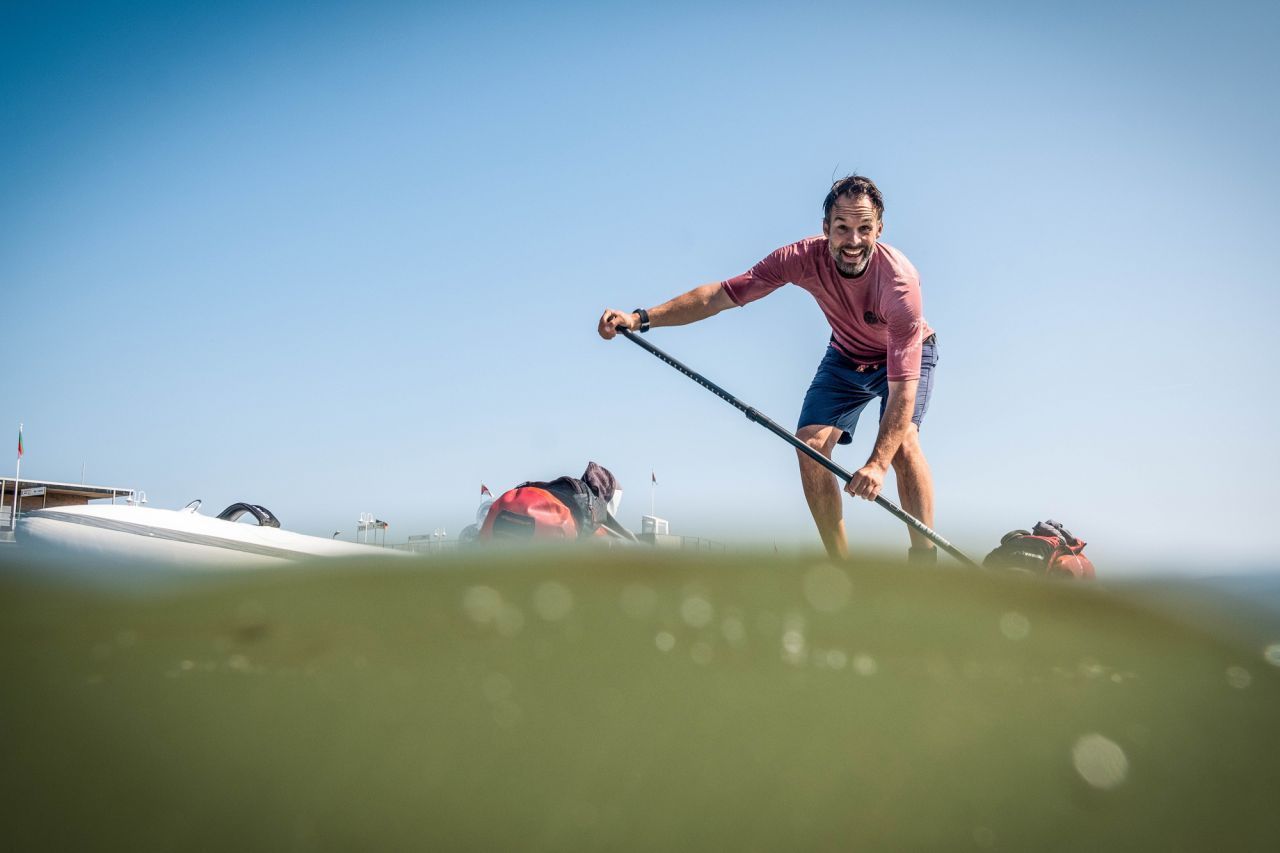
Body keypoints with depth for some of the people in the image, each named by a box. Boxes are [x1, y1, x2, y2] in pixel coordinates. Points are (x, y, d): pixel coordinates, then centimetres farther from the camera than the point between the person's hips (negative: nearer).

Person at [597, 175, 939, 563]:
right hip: (846, 355, 4)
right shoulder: (805, 258, -30)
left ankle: (924, 560, -23)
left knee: (902, 441, -30)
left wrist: (877, 464, -54)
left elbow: (904, 386, -43)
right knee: (810, 445, -12)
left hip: (907, 355, -3)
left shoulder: (899, 280, -39)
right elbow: (722, 294, -26)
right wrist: (640, 318, -36)